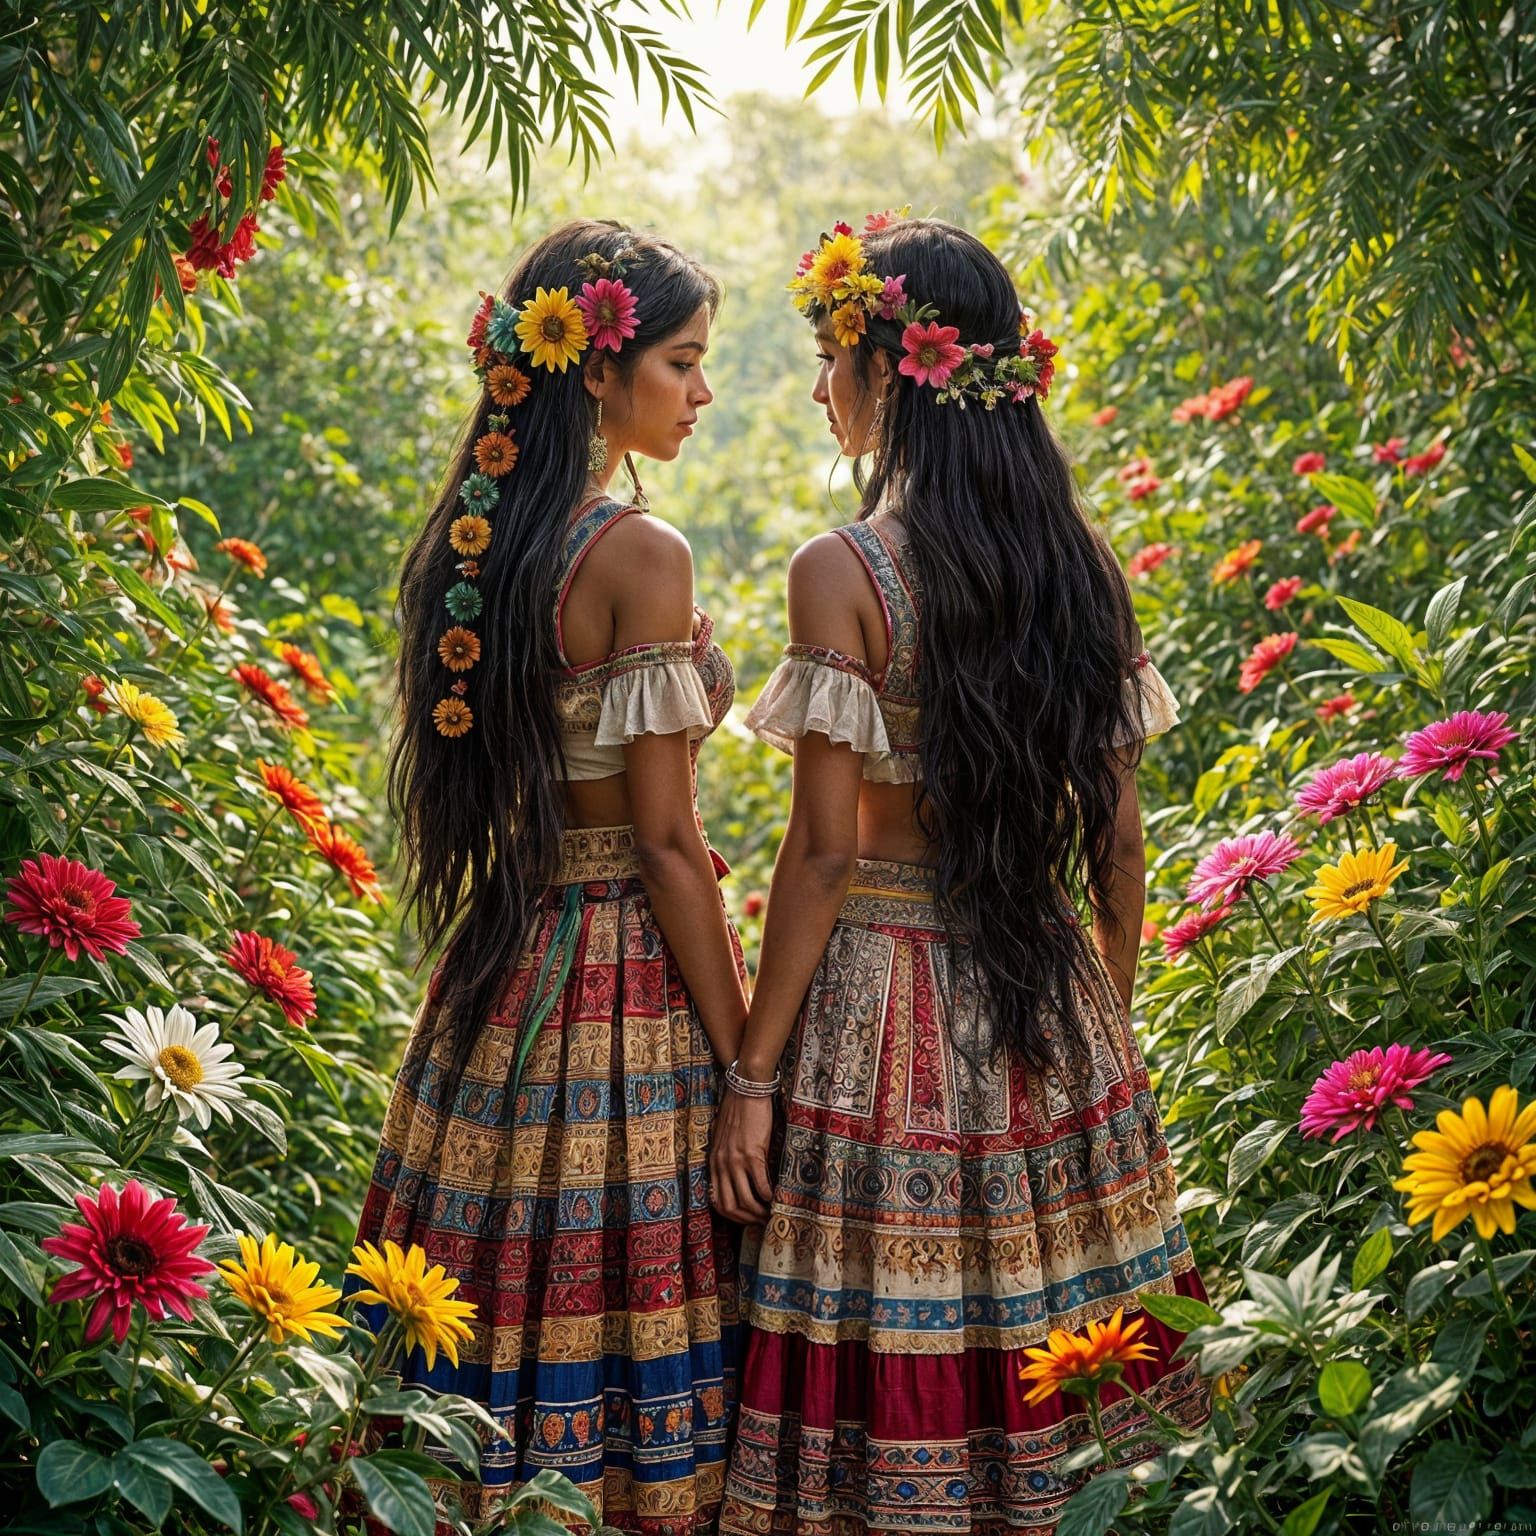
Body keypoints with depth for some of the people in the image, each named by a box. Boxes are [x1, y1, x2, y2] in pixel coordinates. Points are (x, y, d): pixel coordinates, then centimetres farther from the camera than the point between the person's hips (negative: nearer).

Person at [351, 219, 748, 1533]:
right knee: (630, 1310, 1)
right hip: (631, 970, -8)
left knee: (507, 1299, 13)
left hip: (503, 965, 8)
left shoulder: (471, 540, 8)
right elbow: (667, 841, -15)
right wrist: (744, 1065, -10)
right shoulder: (641, 555, -15)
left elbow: (474, 788, 13)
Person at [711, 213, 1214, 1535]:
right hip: (1050, 1010, 6)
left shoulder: (844, 572, -13)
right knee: (1031, 1342, 16)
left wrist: (752, 1075, -9)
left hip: (886, 1004, -6)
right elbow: (1119, 841, 6)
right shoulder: (1081, 562, 3)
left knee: (889, 1362, 6)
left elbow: (824, 854, -15)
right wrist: (1109, 1028, 17)